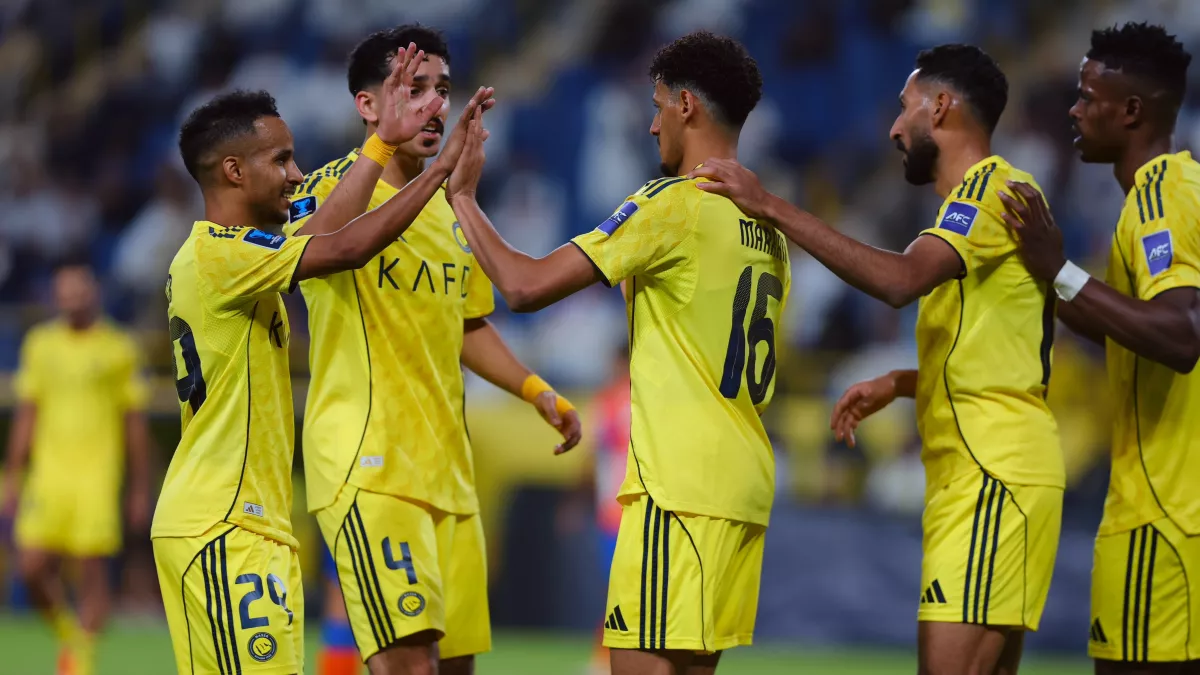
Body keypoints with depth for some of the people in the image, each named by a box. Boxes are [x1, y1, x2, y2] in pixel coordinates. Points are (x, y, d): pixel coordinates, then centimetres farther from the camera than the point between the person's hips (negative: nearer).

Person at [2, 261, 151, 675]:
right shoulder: (40, 344, 10)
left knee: (93, 570, -8)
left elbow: (135, 423, 6)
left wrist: (140, 489, 5)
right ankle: (67, 632, 18)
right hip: (49, 472, 3)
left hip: (98, 474, -2)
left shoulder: (119, 349, 2)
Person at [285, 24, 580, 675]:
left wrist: (535, 390, 15)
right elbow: (309, 247, -32)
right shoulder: (335, 187, -7)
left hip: (446, 467, 8)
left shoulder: (452, 210, 17)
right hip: (368, 466, -8)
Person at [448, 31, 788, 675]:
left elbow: (526, 286, -13)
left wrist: (462, 193, 0)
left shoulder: (673, 204, -10)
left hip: (680, 483, -9)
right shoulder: (766, 224, 16)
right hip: (746, 481, 9)